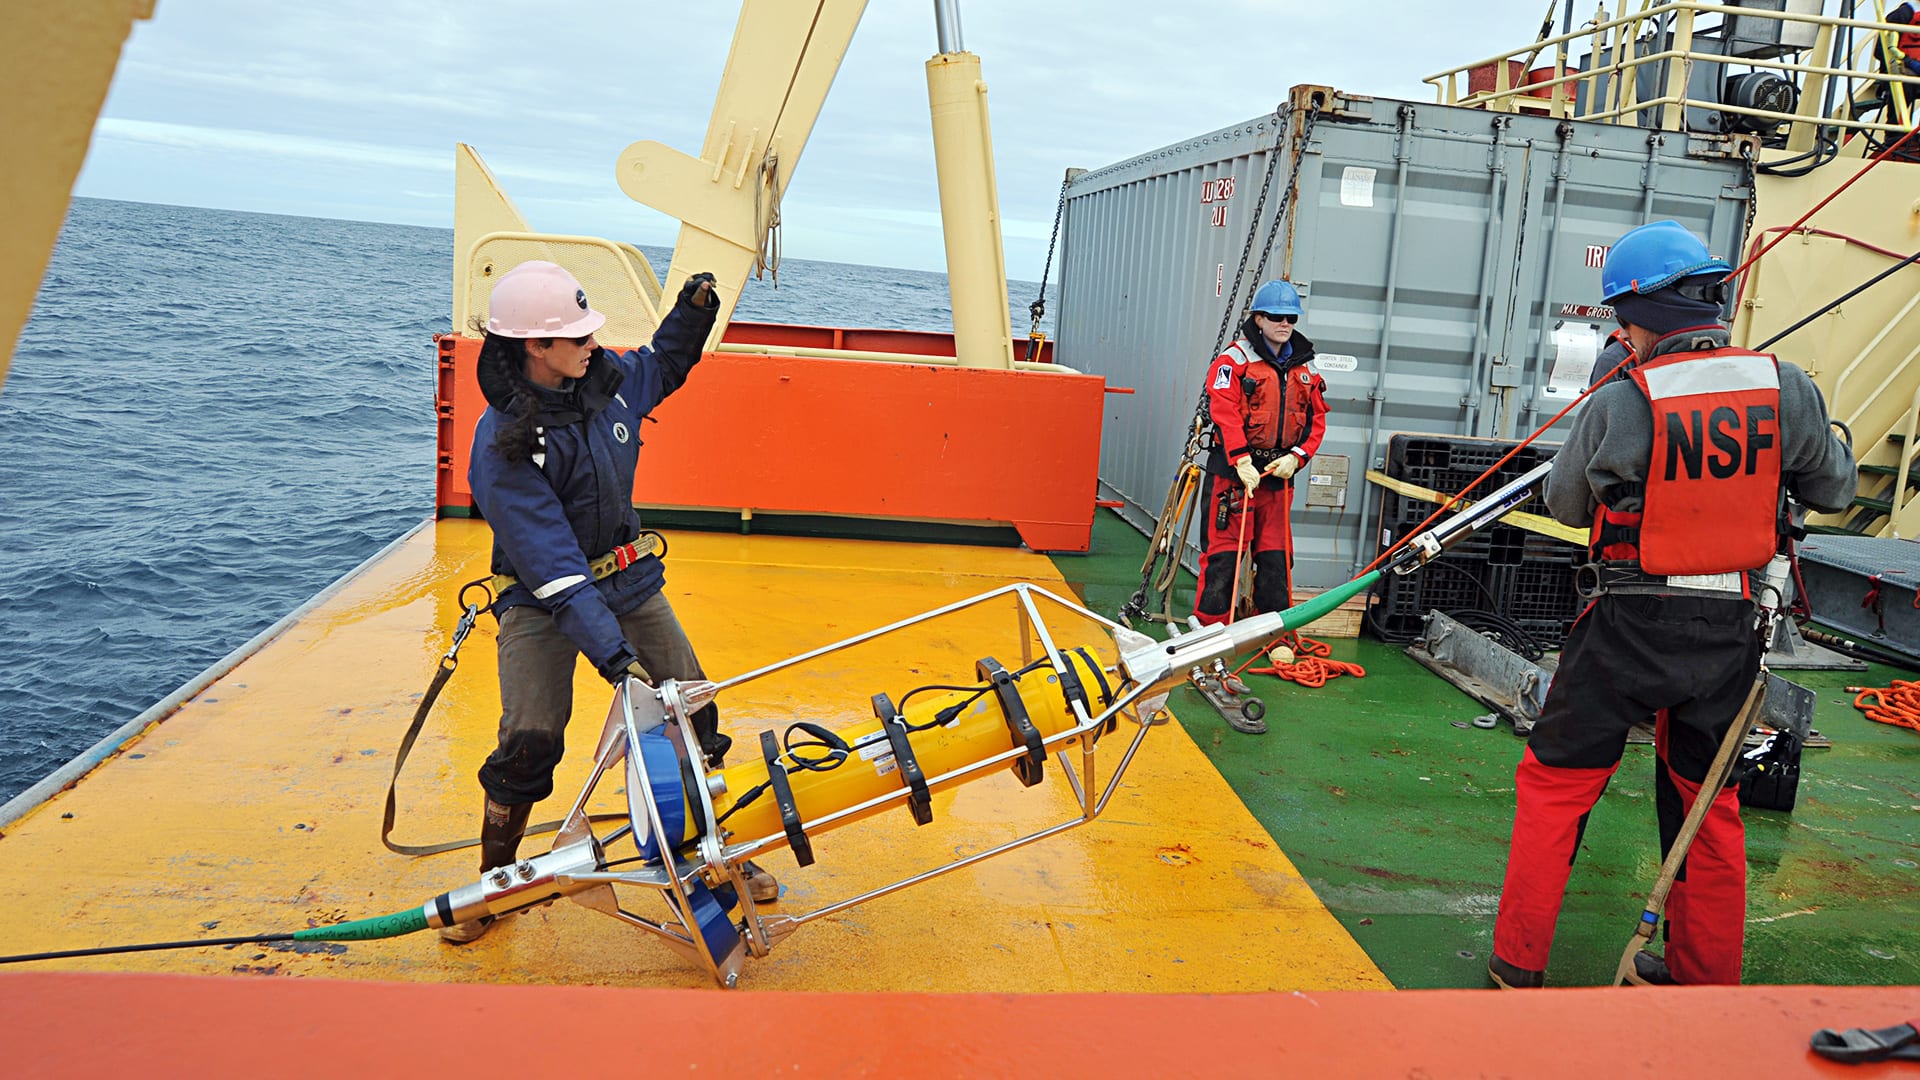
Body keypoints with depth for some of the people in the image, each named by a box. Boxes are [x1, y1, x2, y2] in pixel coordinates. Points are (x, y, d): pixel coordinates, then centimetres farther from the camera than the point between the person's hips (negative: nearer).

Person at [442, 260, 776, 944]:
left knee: (692, 710, 1)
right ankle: (493, 882, 10)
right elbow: (550, 563, -30)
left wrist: (693, 311, 1)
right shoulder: (503, 443, -24)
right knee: (530, 739, -16)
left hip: (629, 580, 5)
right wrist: (610, 652, -36)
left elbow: (663, 367, 20)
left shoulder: (606, 378, -6)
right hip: (541, 601, -5)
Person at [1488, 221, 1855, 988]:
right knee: (1705, 799, 19)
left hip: (1630, 628, -4)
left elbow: (1565, 506, -1)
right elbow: (1834, 492, 8)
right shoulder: (1785, 387, -6)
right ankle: (1705, 977, 33)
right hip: (1730, 631, 4)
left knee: (1554, 782, 10)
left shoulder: (1619, 406, -17)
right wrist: (1824, 435, 27)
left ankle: (1518, 967, 18)